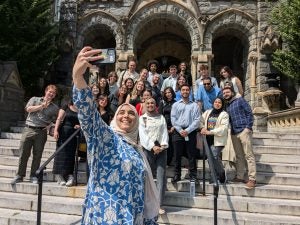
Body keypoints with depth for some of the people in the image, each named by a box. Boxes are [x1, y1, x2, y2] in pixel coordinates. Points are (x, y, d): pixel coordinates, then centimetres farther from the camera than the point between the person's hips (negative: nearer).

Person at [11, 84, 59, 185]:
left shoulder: (55, 107, 13)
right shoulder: (34, 99, 13)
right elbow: (29, 109, -3)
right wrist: (42, 106, -7)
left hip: (41, 132, 0)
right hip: (29, 129, 0)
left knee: (37, 155, 1)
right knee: (24, 153, 0)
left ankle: (33, 175, 12)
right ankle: (19, 175, 9)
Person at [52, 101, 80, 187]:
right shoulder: (66, 107, 2)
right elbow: (59, 119, -4)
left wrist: (80, 126, -10)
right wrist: (56, 130, -13)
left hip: (74, 134, 2)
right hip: (64, 132, -2)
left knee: (71, 155, 2)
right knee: (61, 153, 0)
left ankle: (69, 176, 3)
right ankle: (59, 176, 4)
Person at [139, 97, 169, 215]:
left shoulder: (161, 117, 15)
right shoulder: (142, 118, 7)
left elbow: (165, 132, 5)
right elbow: (143, 135, -4)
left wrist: (163, 145, -12)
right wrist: (152, 147, -15)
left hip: (161, 149, 2)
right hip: (148, 149, -2)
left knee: (161, 177, -3)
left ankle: (159, 204, 1)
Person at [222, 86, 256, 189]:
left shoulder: (240, 100, 2)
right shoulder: (226, 106, 20)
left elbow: (249, 113, -4)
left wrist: (248, 127, -12)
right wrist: (231, 129, 8)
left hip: (244, 130, -7)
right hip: (234, 133, 7)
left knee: (249, 155, -8)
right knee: (239, 156, 11)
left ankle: (252, 179, -8)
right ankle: (240, 177, 17)